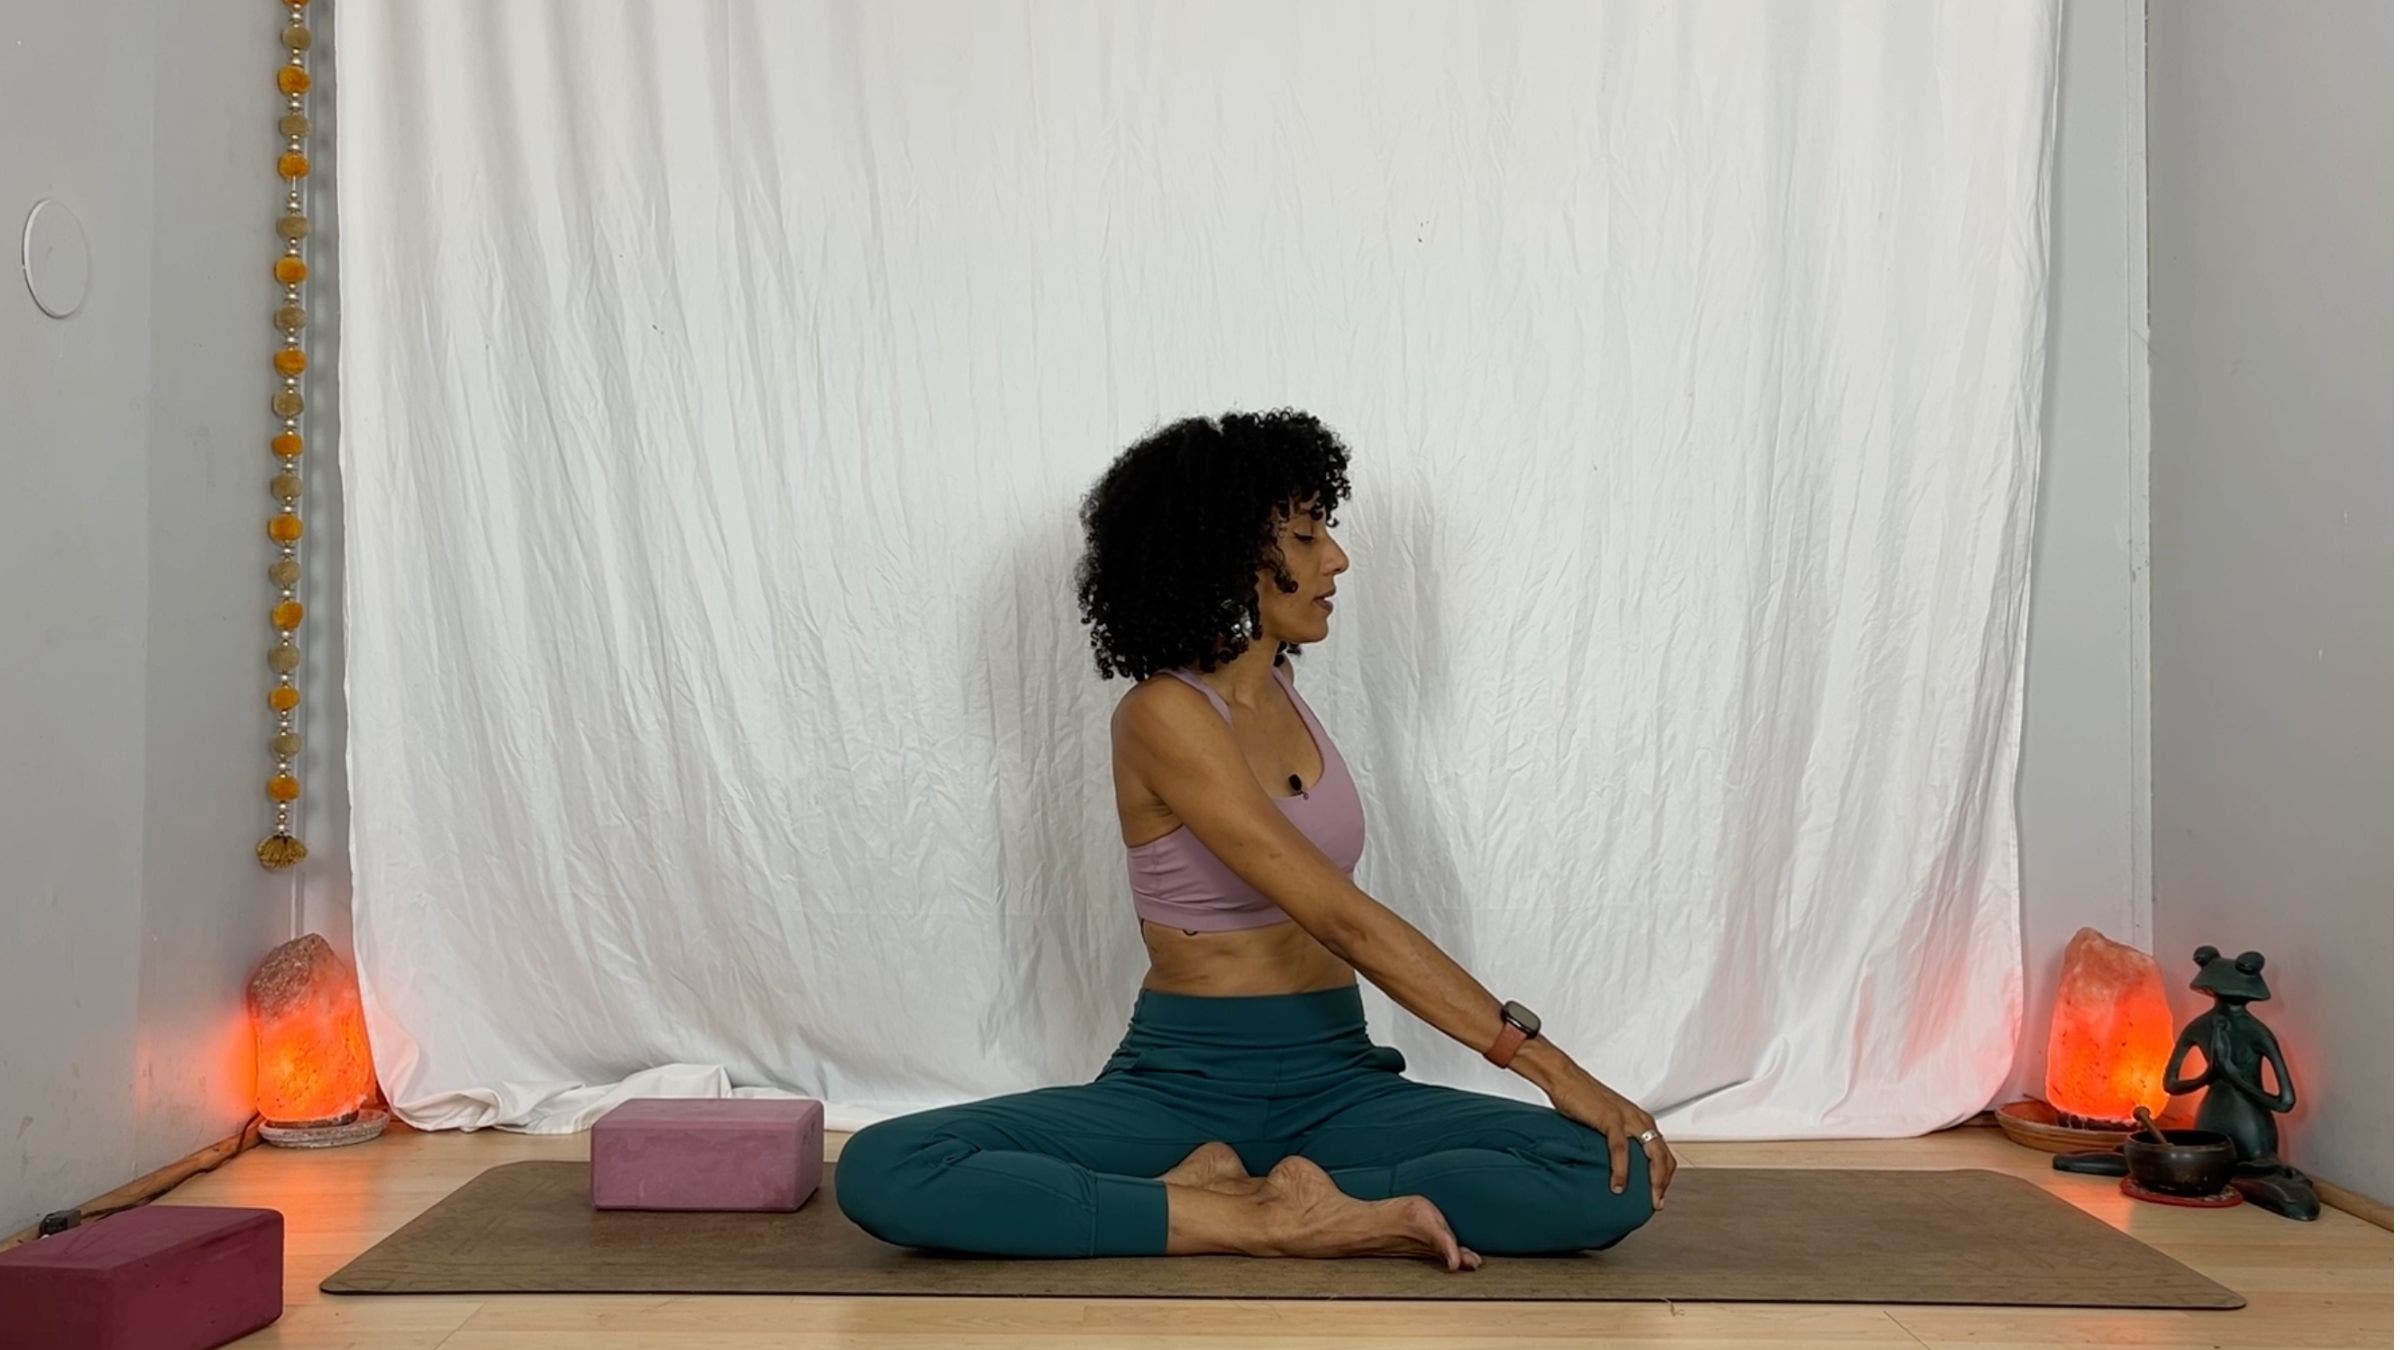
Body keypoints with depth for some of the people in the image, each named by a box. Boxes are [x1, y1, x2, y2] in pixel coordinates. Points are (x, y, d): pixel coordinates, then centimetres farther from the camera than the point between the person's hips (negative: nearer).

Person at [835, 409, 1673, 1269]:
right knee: (881, 1173, -30)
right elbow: (1345, 920, -23)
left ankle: (1237, 1195, -16)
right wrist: (1545, 1061, -23)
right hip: (1180, 1083, -5)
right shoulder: (1163, 717, -17)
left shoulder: (1279, 692, 8)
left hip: (1335, 1081, 6)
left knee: (1615, 1180, -21)